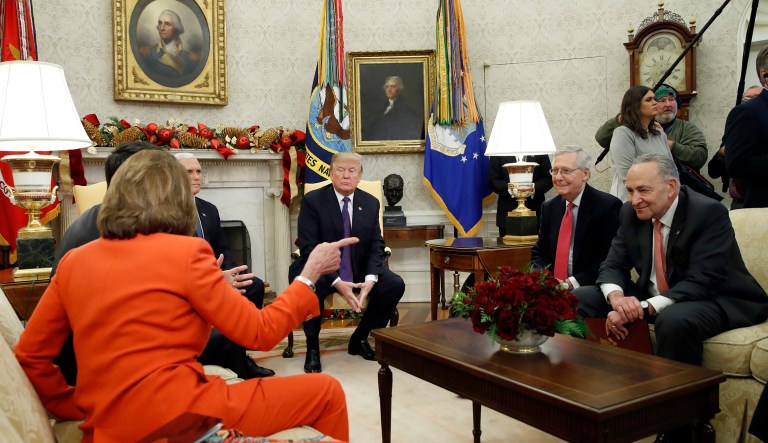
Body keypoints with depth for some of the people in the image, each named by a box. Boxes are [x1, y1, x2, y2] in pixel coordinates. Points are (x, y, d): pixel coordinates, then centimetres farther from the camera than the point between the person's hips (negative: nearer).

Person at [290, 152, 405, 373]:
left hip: (358, 270, 4)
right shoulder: (312, 200, -10)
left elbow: (376, 245, 1)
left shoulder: (370, 203, 3)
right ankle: (312, 346, -9)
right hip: (322, 270, -4)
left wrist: (370, 278, -20)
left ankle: (359, 338, 5)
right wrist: (336, 282, -29)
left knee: (395, 285, -17)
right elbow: (308, 248, -16)